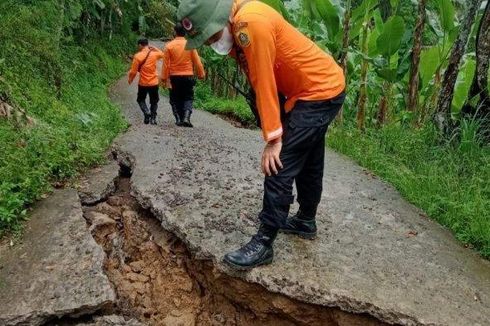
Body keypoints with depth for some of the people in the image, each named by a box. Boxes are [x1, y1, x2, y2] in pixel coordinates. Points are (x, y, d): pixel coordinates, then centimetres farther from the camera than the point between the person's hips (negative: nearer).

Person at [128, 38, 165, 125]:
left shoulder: (137, 56, -9)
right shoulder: (154, 54, -3)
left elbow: (133, 71, -6)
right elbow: (162, 54, 22)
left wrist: (130, 79, 10)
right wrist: (155, 49, 16)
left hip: (143, 83, -2)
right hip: (154, 83, 2)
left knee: (141, 100, 17)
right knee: (154, 101, 16)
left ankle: (147, 112, -7)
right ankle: (153, 118, 5)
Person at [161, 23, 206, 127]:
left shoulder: (169, 46, -3)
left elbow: (165, 64, -3)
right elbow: (197, 62, 0)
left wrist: (164, 78, 3)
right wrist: (201, 74, 10)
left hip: (174, 77, 0)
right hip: (188, 76, 0)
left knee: (175, 99, 12)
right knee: (188, 98, 9)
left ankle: (179, 119, 11)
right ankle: (186, 117, -9)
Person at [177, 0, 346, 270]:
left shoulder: (252, 23, -26)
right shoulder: (235, 27, 3)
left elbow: (264, 83, -25)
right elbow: (259, 81, 3)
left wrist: (273, 139, -18)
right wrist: (275, 131, 0)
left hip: (321, 90, -10)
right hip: (318, 87, 10)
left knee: (280, 166, -11)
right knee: (307, 163, 20)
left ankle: (263, 244, -3)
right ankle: (306, 221, 36)